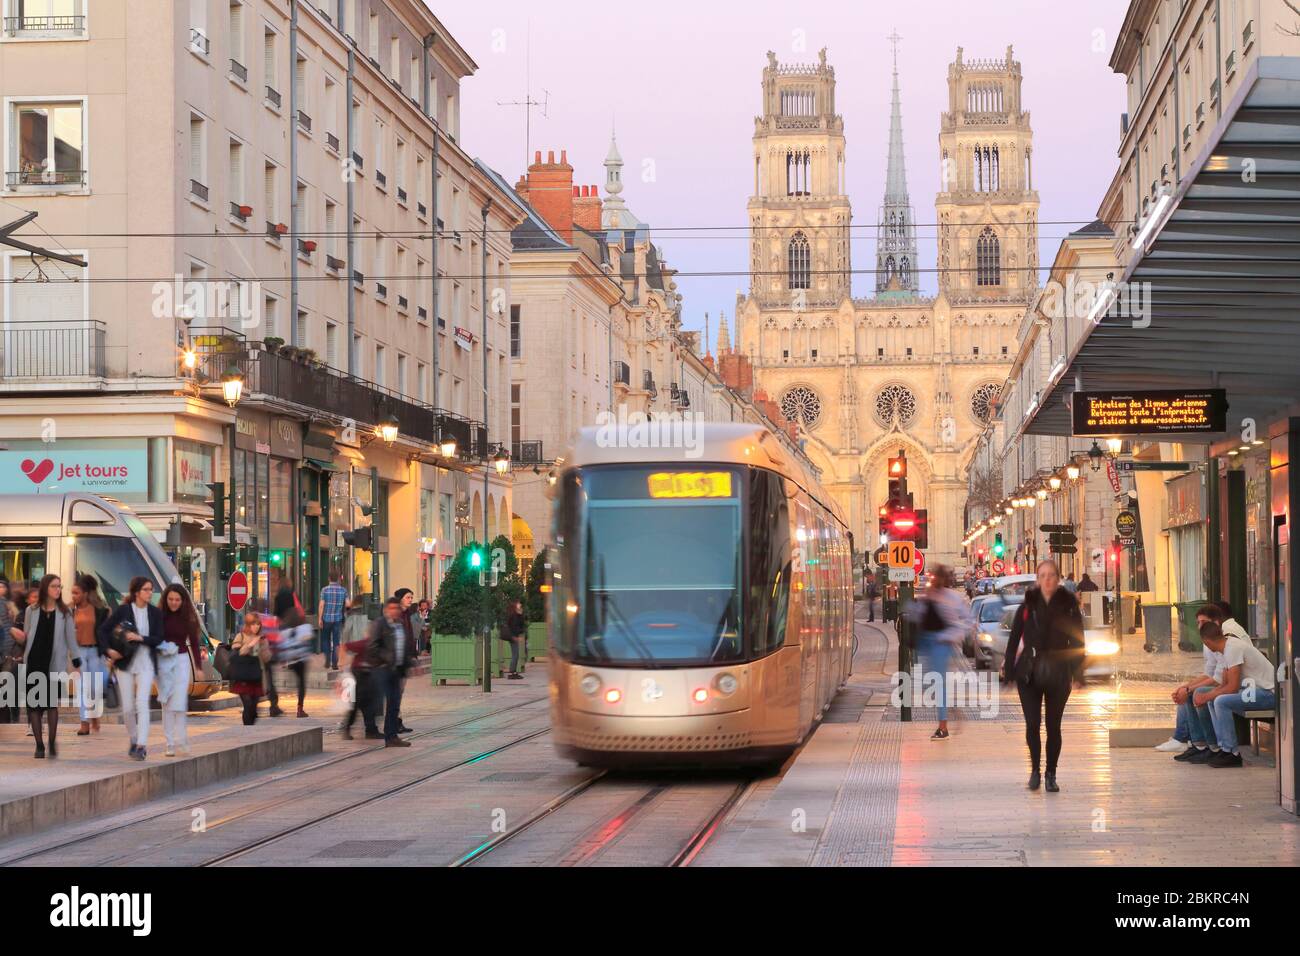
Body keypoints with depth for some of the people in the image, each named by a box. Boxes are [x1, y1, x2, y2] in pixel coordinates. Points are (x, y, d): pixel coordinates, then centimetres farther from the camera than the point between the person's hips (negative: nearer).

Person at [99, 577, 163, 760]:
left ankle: (142, 745, -18)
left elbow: (158, 639, -2)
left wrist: (140, 638, -16)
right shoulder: (122, 610, -2)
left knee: (142, 702, -14)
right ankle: (133, 740, 26)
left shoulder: (155, 613, 2)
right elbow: (103, 630, 2)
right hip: (125, 662, 0)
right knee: (128, 707, 5)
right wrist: (109, 650, -9)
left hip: (146, 663, 0)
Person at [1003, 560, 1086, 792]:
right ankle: (1035, 769, 12)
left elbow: (1077, 641, 3)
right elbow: (1014, 637, 5)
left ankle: (1050, 775, 16)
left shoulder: (1069, 605, 2)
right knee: (1032, 723, -5)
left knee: (1053, 725, 5)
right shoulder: (1028, 605, 3)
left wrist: (1077, 673, -3)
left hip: (1058, 674, 0)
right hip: (1029, 672, 0)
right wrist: (1009, 668, 0)